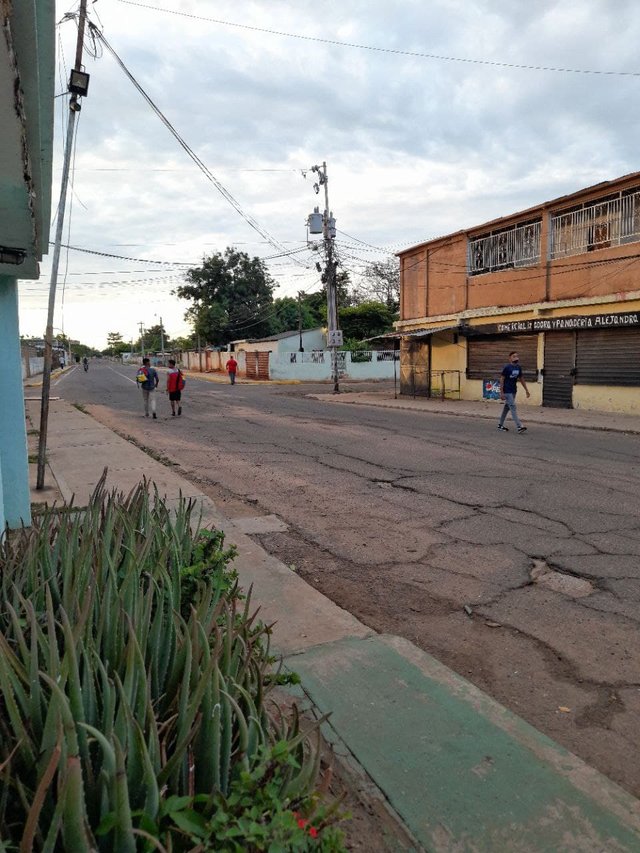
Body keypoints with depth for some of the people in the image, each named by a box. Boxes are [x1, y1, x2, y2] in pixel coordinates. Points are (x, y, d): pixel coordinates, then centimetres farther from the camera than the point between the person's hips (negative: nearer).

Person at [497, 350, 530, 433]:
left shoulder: (518, 367, 5)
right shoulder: (506, 367, -13)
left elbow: (521, 379, 14)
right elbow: (502, 379, -12)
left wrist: (526, 390, 13)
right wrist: (501, 393, -15)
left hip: (513, 391, 7)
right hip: (507, 391, -7)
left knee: (507, 407, 14)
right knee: (513, 407, -11)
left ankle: (500, 425, 25)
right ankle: (519, 427, -14)